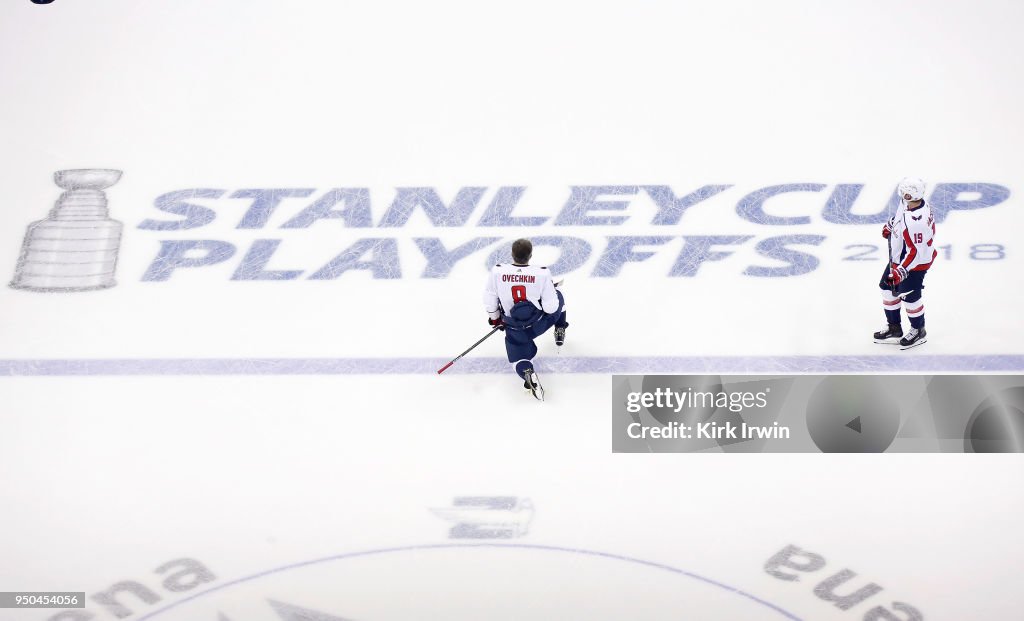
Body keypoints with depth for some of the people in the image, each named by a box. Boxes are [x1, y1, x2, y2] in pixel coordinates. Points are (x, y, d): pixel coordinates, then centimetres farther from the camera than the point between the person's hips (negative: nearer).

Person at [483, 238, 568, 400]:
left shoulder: (497, 272, -19)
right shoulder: (542, 274, -24)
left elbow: (489, 298, -5)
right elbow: (550, 307, -18)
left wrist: (494, 317, 14)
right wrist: (550, 288, 3)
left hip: (514, 327, 0)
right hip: (540, 323, 0)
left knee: (519, 356, 14)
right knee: (558, 296, 26)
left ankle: (527, 373, -20)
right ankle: (560, 332, 40)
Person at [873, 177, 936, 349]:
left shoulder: (915, 222, -38)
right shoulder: (909, 203, -11)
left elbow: (916, 251, -32)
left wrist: (901, 270, -29)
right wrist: (890, 225, 28)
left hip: (915, 263, -10)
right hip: (898, 256, 10)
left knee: (909, 296, 4)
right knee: (888, 288, 17)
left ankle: (918, 330, 29)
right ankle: (894, 328, 31)